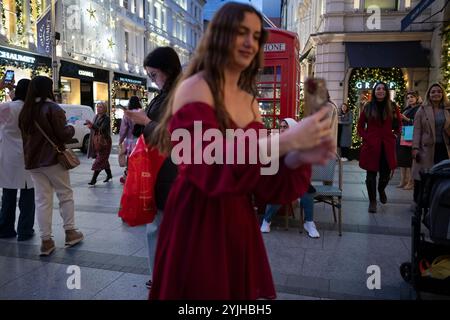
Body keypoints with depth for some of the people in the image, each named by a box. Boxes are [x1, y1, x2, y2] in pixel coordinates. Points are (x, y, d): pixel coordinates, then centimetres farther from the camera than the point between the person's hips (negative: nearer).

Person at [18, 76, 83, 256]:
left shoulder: (25, 111, 9)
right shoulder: (52, 108, -10)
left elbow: (25, 135, 15)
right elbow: (64, 135, -13)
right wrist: (71, 128, 6)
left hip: (32, 161, 5)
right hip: (53, 159, -5)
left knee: (42, 200, 6)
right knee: (65, 194, 9)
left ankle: (46, 241, 8)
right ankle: (70, 232, 14)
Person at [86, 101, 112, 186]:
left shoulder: (106, 118, -11)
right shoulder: (96, 117, 10)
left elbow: (102, 129, -25)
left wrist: (92, 125, -36)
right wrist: (90, 126, -2)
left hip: (104, 142, -7)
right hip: (96, 141, 7)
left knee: (100, 160, -8)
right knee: (103, 160, 16)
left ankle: (94, 179, -8)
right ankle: (109, 175, 31)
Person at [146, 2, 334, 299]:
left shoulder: (250, 101, 8)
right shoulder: (195, 88, -11)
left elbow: (263, 180, 5)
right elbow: (210, 167, -26)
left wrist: (299, 157, -14)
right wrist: (286, 140, -31)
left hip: (238, 222, 7)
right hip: (197, 223, -6)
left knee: (238, 291, 18)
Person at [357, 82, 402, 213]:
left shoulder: (392, 107, 5)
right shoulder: (368, 107, 3)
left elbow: (399, 125, 15)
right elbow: (360, 126, 8)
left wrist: (394, 136, -1)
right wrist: (366, 138, -3)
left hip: (387, 146, 1)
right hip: (371, 146, -1)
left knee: (386, 173, 5)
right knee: (371, 174, 1)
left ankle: (381, 190, 39)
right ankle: (372, 201, 13)